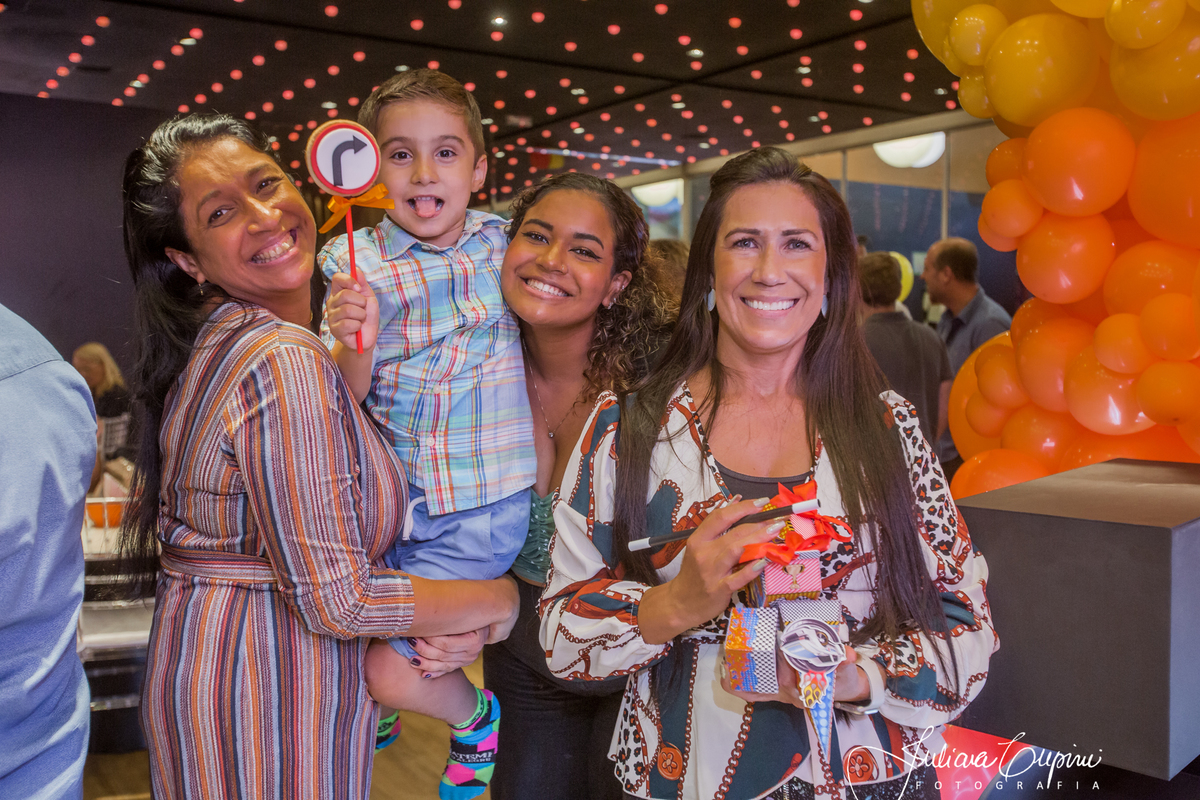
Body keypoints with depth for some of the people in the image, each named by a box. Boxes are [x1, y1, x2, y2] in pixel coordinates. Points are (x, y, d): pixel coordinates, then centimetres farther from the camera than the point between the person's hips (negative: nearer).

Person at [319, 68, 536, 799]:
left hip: (484, 501, -2)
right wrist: (354, 341, -28)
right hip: (390, 494, 3)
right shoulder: (353, 262, -4)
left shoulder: (506, 245, -3)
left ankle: (478, 715, 28)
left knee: (388, 667, -5)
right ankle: (379, 708, 52)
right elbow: (346, 399, -9)